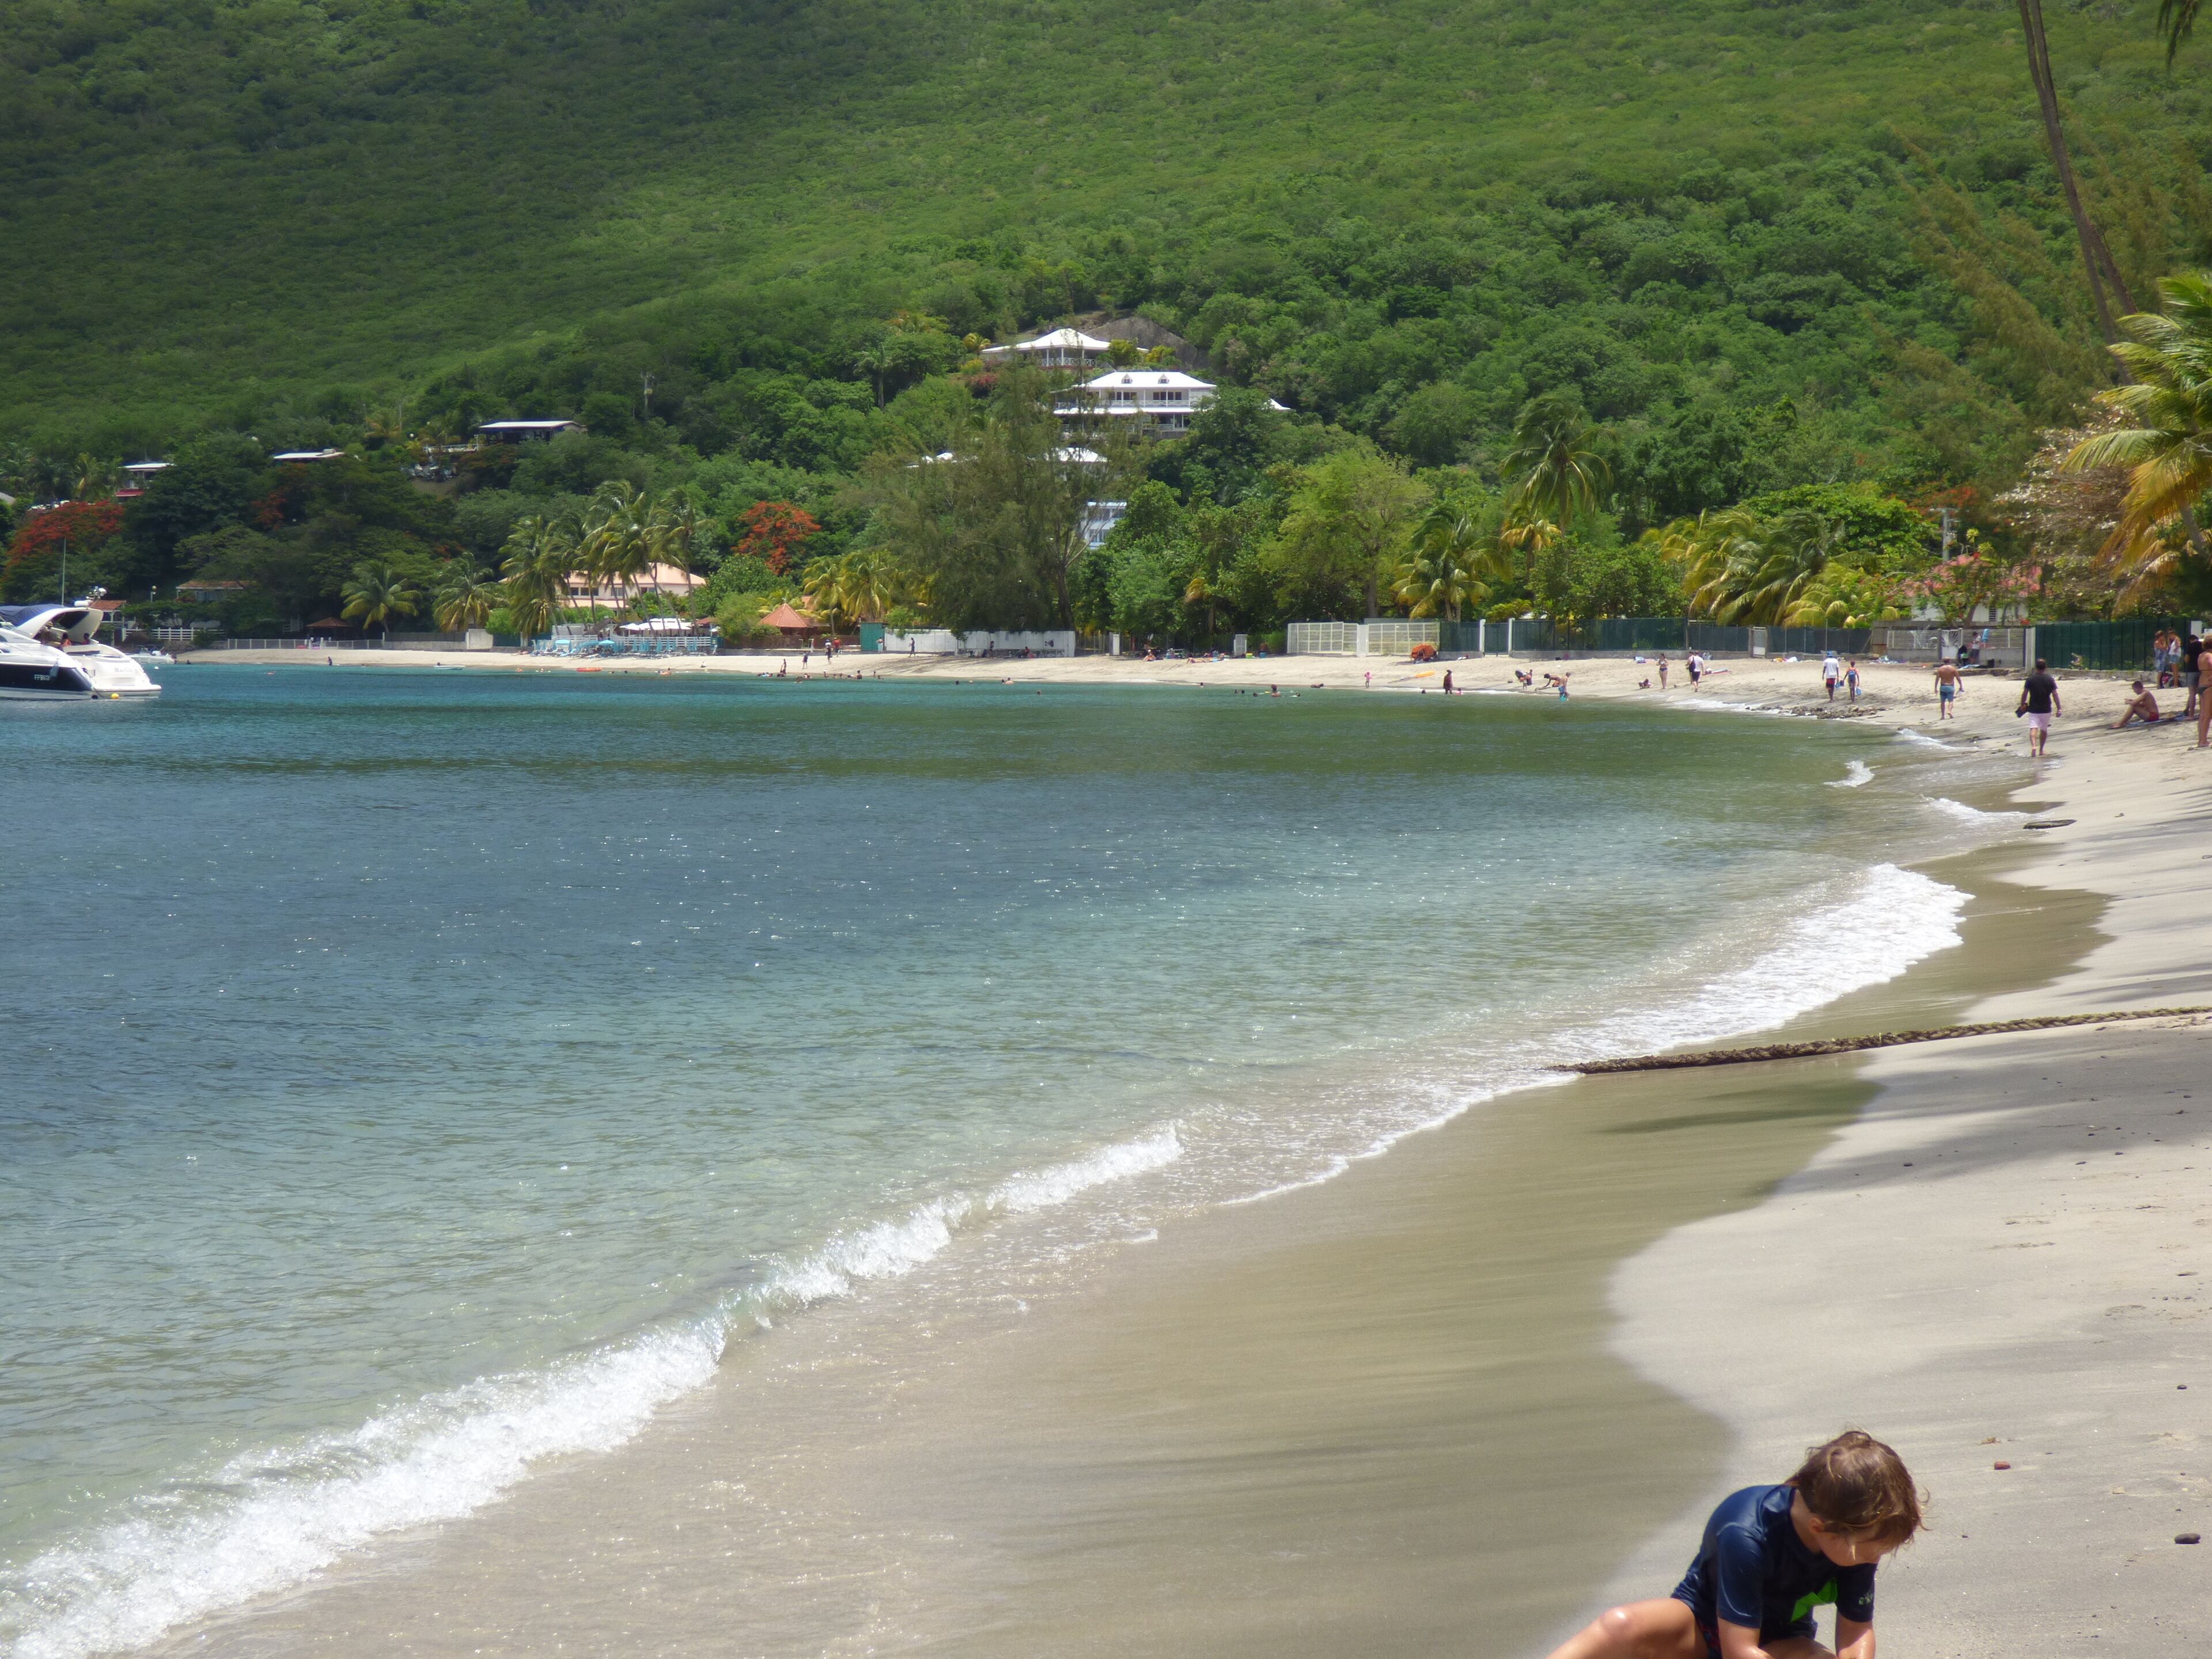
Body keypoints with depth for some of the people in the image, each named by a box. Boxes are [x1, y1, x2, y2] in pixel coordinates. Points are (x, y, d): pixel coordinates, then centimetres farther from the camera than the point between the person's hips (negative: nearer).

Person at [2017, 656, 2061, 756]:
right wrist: (2058, 709, 2)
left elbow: (2024, 694, -3)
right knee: (2044, 730, 17)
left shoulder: (2030, 679, -6)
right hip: (2046, 709, 1)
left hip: (2033, 709, -1)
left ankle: (2034, 745, -31)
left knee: (2033, 729, -6)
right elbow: (2055, 695, -4)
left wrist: (2023, 705, 12)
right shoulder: (2050, 680, -4)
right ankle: (2041, 750, 26)